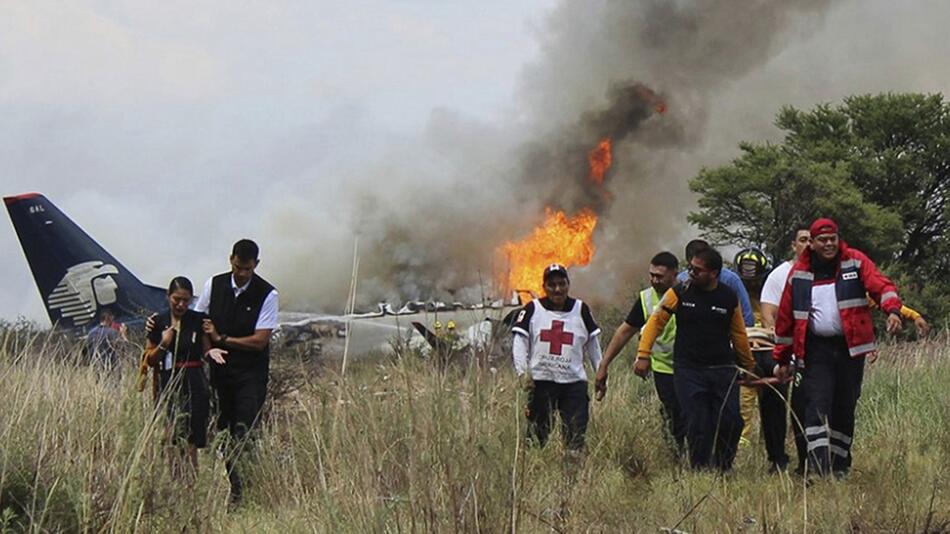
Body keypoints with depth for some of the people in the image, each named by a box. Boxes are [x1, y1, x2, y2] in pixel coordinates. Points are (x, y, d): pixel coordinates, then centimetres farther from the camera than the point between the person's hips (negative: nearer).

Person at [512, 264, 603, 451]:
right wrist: (523, 372, -11)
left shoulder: (581, 310, 10)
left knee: (576, 435, -6)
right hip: (540, 381, -1)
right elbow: (520, 342, 1)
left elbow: (592, 344, 16)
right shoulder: (532, 309, 5)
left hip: (574, 381, 1)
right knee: (537, 433, 1)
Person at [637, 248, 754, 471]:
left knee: (731, 422, -7)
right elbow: (656, 321, 3)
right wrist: (643, 355, -5)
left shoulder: (729, 298, 4)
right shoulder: (679, 293, 0)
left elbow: (739, 334, 15)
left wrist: (748, 367, 22)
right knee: (698, 425, -10)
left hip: (723, 369, 2)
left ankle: (722, 469, 12)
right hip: (688, 371, -2)